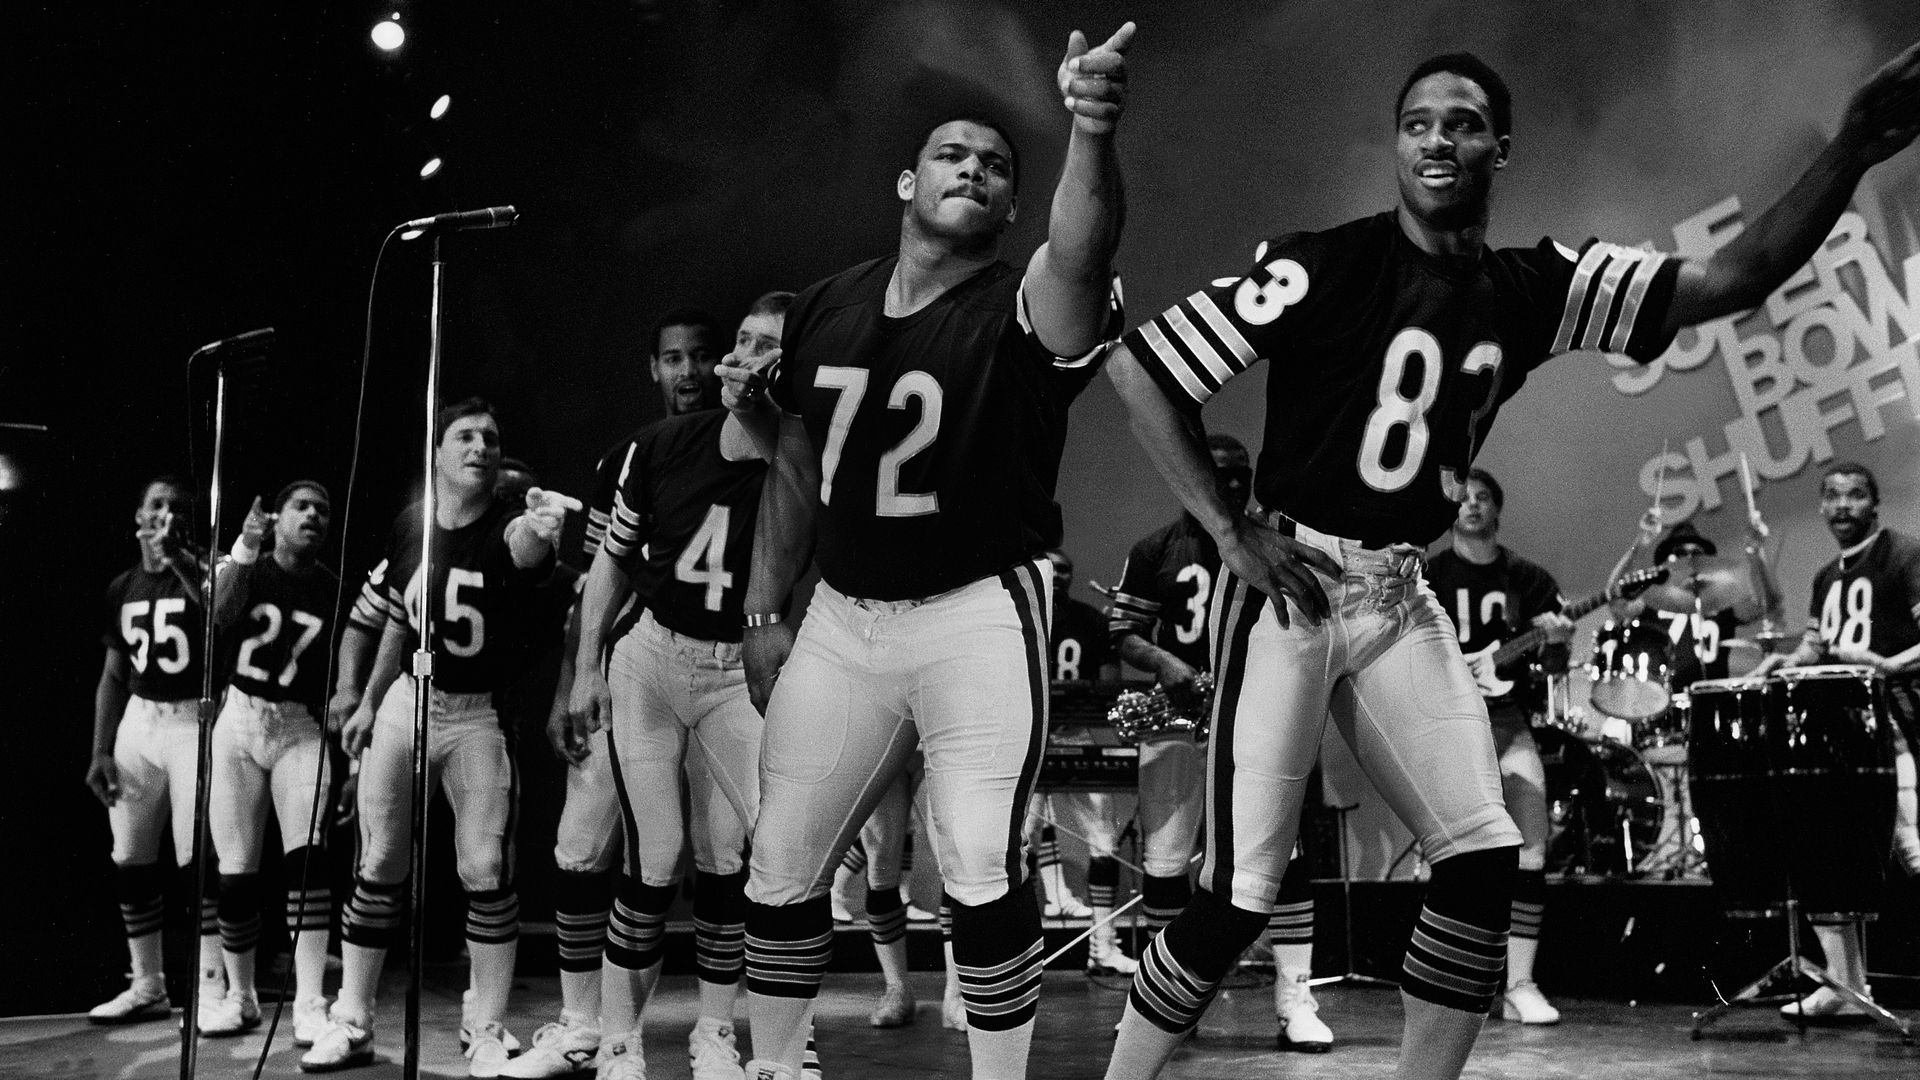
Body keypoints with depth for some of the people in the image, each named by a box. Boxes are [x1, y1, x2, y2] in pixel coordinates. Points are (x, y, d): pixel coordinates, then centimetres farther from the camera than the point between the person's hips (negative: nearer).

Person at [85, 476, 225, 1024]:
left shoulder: (202, 575, -2)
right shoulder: (122, 589, 13)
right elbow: (114, 676, 16)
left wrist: (179, 563, -25)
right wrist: (100, 750, 10)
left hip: (195, 720, -6)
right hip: (138, 722, 6)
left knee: (198, 858, -11)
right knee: (130, 861, 7)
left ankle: (211, 986, -6)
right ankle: (146, 986, 18)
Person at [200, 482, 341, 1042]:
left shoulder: (335, 591, 3)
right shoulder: (246, 569, 2)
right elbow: (221, 618, -20)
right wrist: (244, 550, -23)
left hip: (300, 729, -1)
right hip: (240, 722, 1)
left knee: (307, 858, -18)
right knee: (235, 872, 3)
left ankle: (310, 1003, -16)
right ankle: (240, 996, 20)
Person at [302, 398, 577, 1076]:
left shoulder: (505, 526, -13)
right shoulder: (409, 526, 1)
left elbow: (525, 550, -40)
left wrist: (540, 529, -63)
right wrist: (367, 703, 16)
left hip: (480, 715, -3)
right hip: (406, 703, 4)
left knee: (486, 872, -9)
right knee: (379, 866, 6)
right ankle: (350, 1025, 17)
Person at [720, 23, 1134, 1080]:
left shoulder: (1022, 309, -12)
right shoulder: (825, 307, 4)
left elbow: (1081, 250, -37)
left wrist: (1091, 131, -57)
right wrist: (764, 612, 14)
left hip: (978, 614, -5)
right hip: (841, 614, 5)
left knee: (984, 875, -9)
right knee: (780, 866, 9)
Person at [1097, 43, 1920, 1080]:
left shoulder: (1536, 289, 3)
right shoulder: (1323, 265, -13)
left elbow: (1735, 278, -4)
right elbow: (1137, 370, -11)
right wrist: (1230, 530, -13)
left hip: (1399, 596, 6)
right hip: (1289, 585, -6)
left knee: (1482, 860, -1)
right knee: (1238, 896, -7)